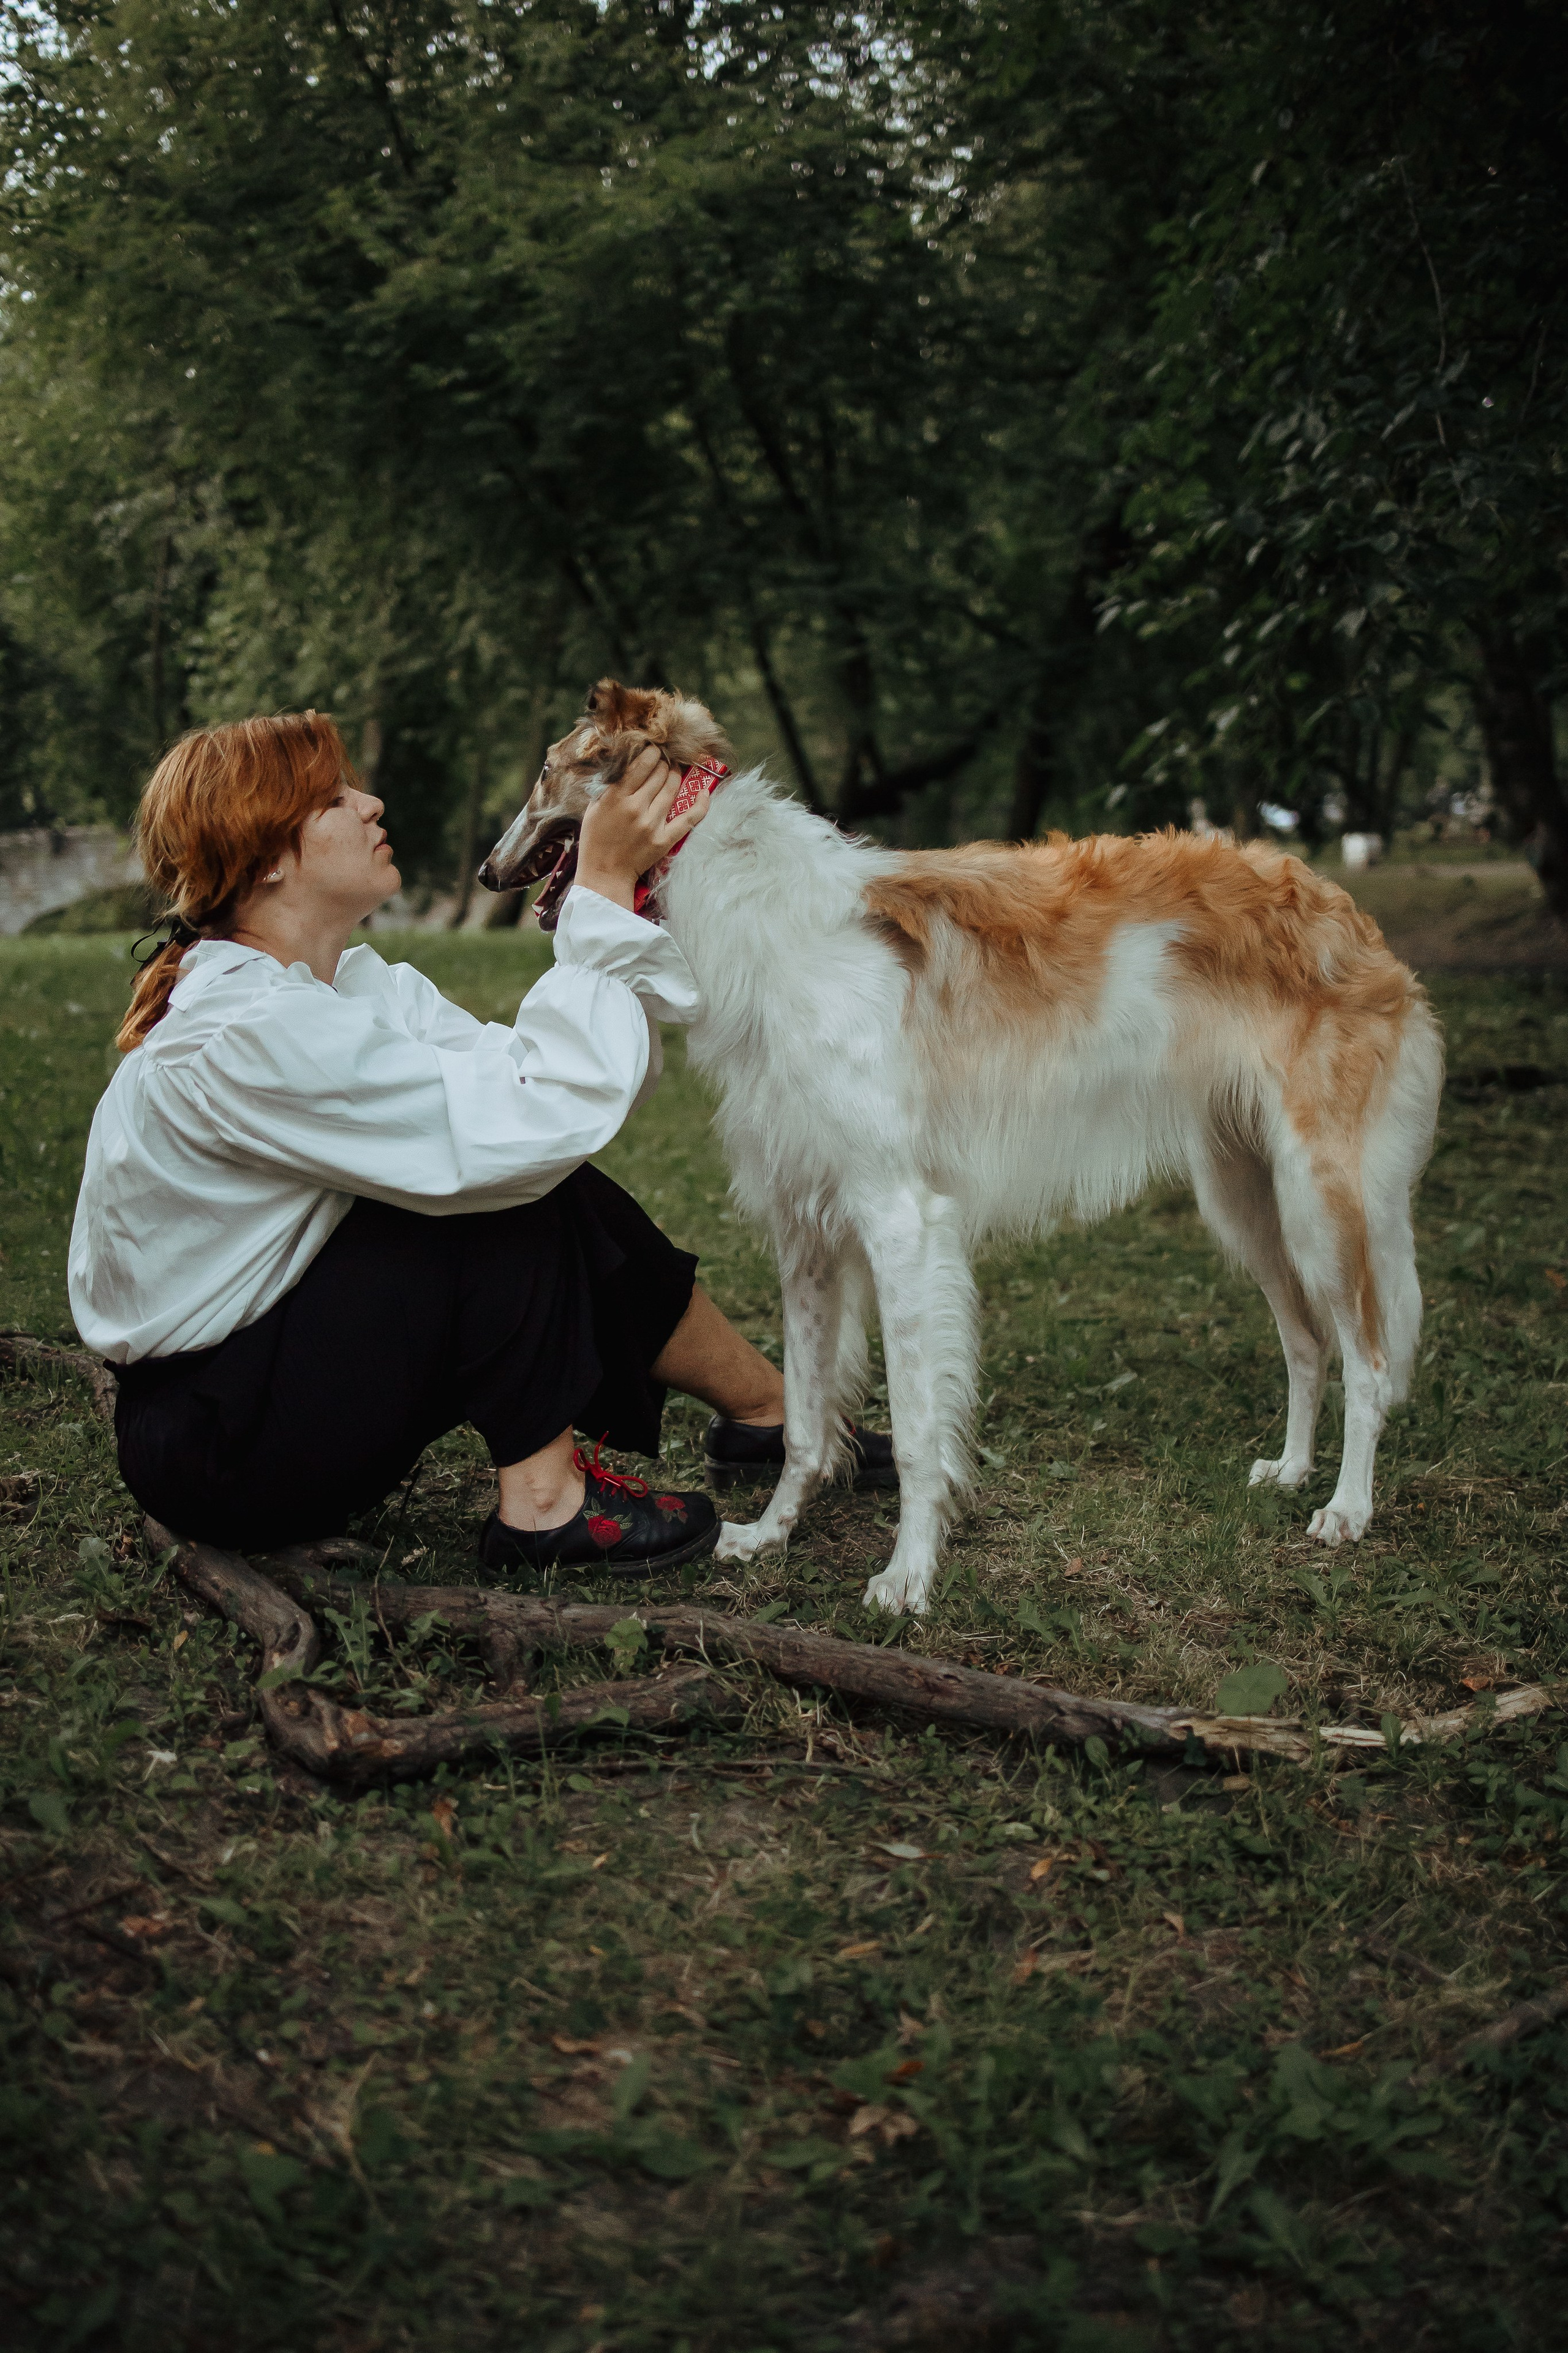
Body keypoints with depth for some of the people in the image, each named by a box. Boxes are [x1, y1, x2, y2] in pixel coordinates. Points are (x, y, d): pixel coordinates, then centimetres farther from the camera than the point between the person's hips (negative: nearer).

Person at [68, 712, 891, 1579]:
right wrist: (604, 890, -26)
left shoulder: (354, 983, 3)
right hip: (210, 1453, -9)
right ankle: (542, 1504, -8)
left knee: (575, 1200, 2)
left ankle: (768, 1408, 19)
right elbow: (537, 1122, -32)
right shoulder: (246, 1036, -28)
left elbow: (525, 1075, -7)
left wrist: (619, 892, -12)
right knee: (516, 1185, -18)